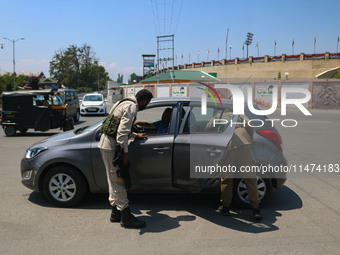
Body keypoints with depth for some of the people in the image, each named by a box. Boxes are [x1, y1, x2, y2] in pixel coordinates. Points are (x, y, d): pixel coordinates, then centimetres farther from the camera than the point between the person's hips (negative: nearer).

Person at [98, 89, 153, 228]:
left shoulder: (125, 103, 17)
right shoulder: (132, 107, -14)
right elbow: (122, 131, -23)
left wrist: (135, 135, 34)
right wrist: (125, 152, -21)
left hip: (106, 144, 10)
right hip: (110, 147, -10)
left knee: (114, 180, 15)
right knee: (117, 180, -5)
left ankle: (116, 213, 25)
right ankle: (126, 218, 2)